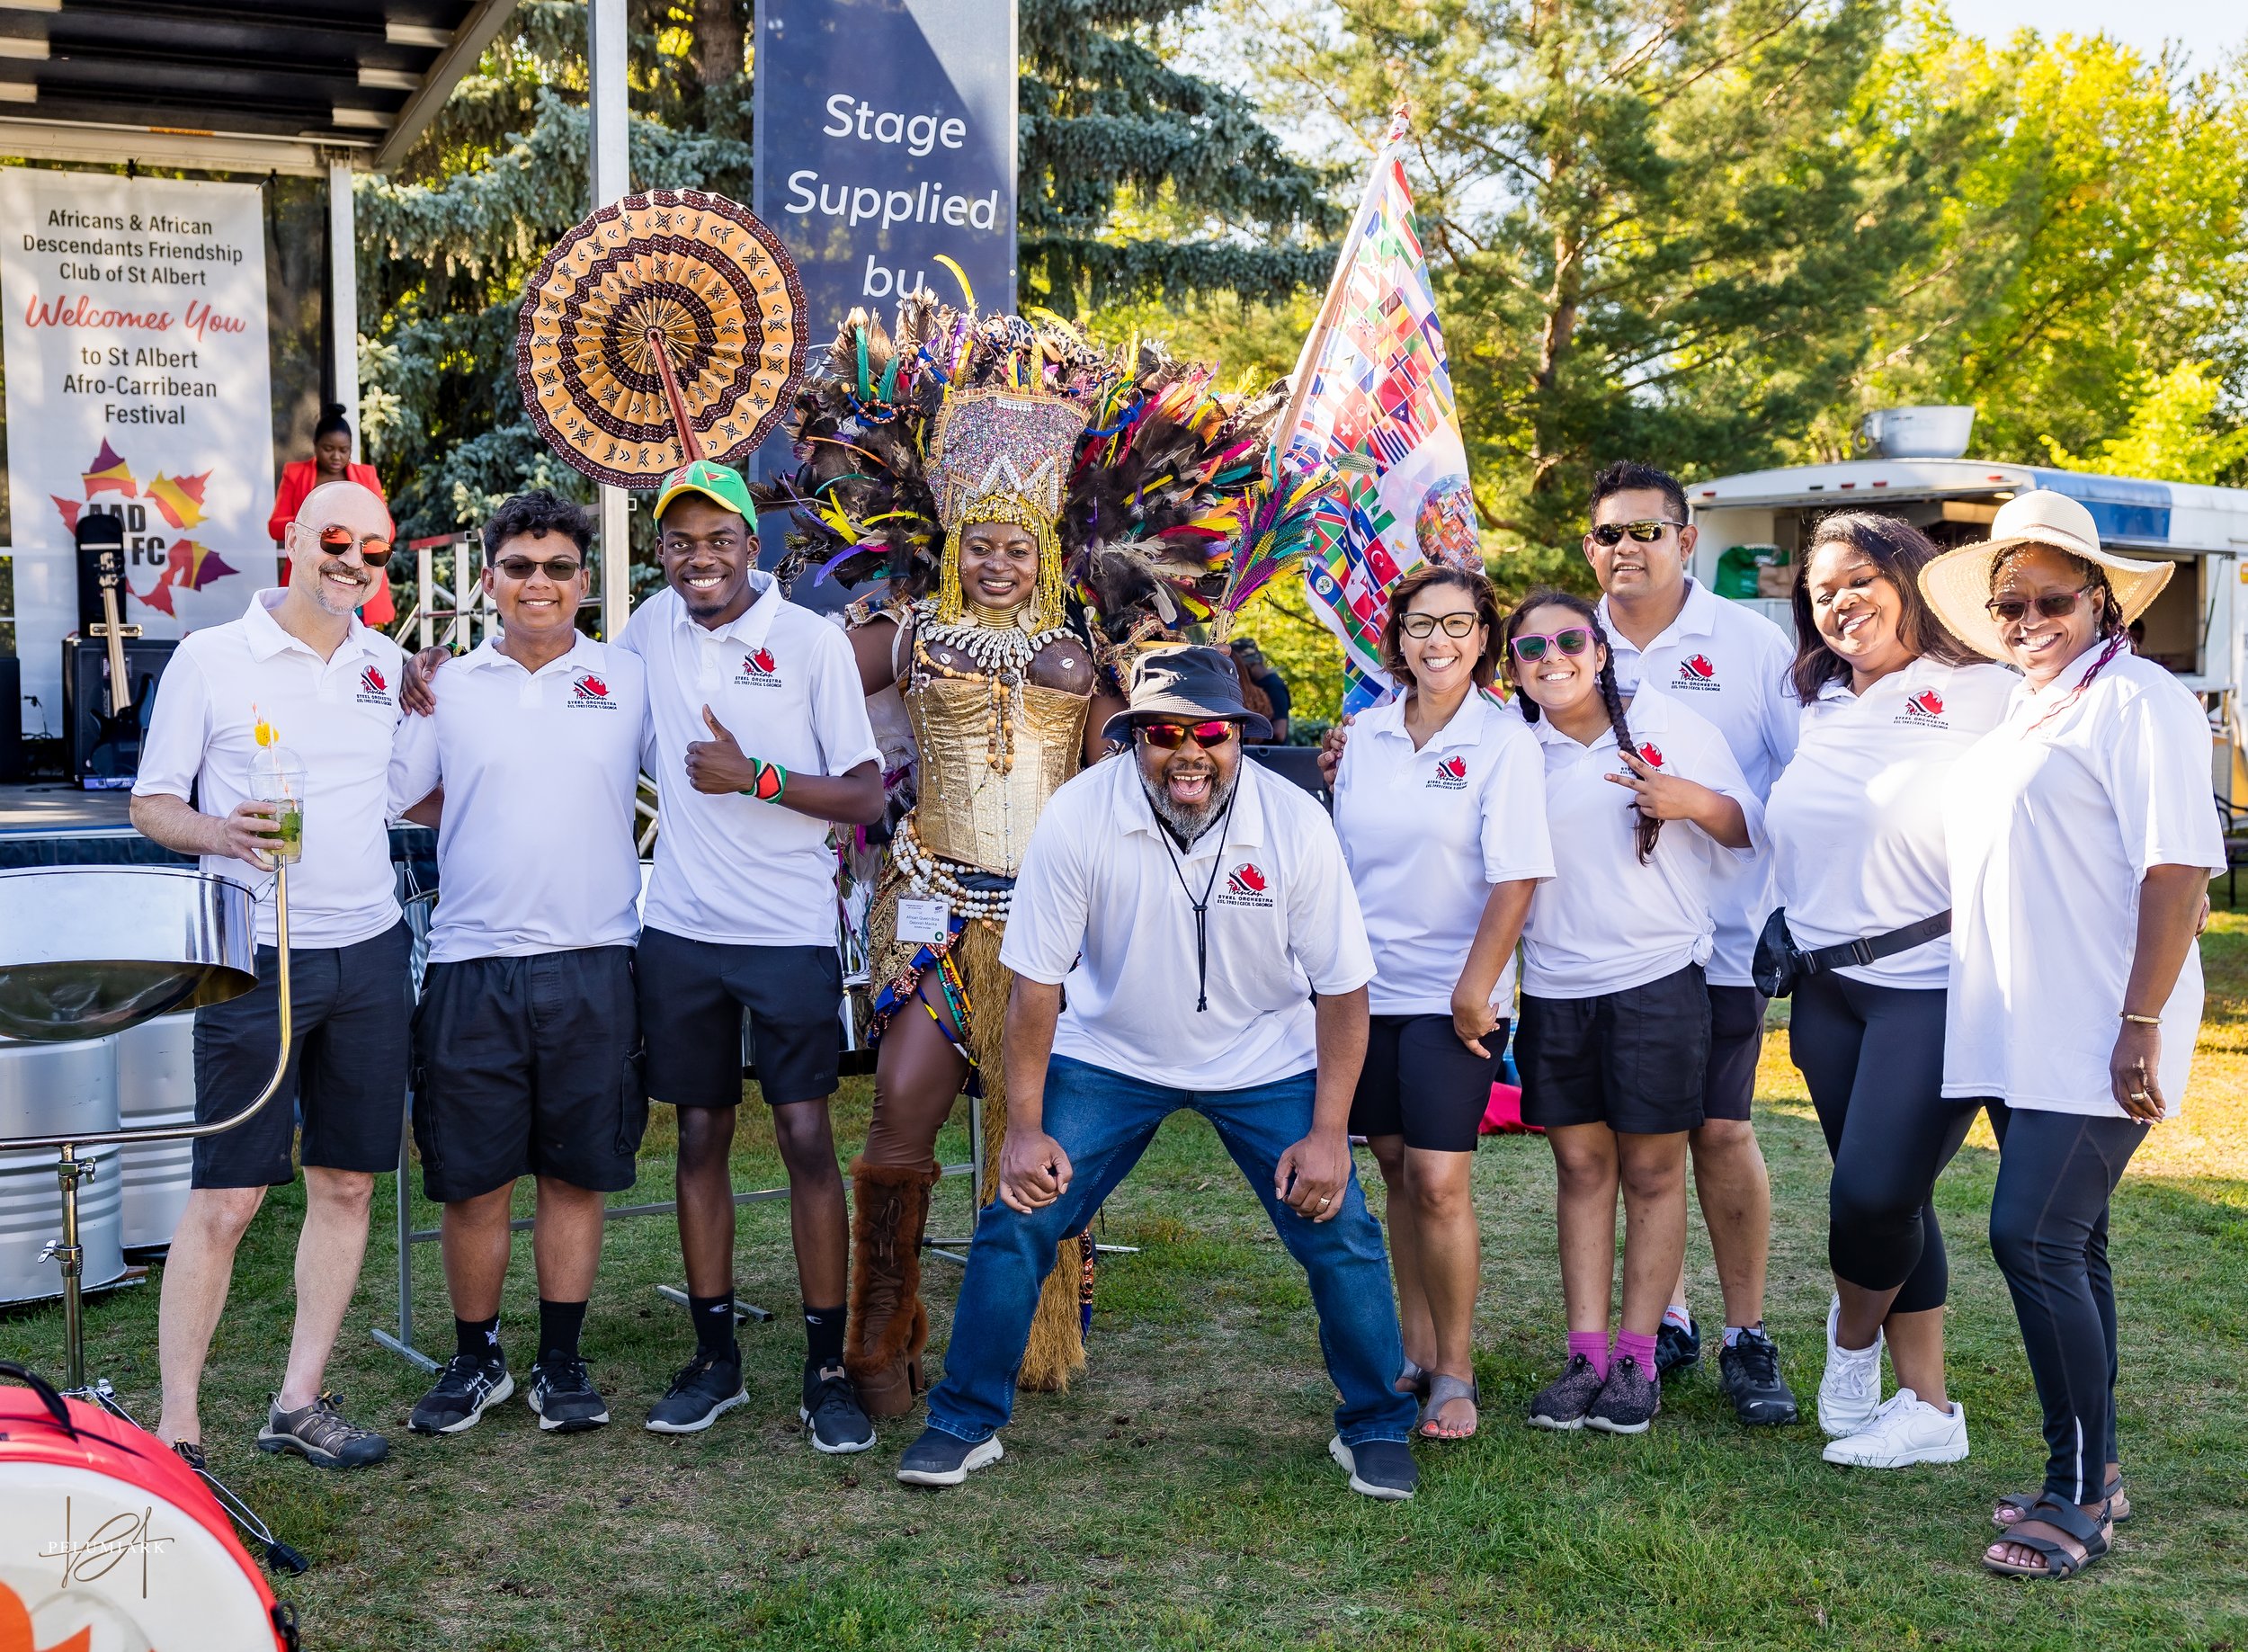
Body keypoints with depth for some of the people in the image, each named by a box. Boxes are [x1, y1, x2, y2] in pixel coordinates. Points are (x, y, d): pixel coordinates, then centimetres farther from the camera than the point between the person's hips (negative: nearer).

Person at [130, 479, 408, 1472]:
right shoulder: (210, 660, -2)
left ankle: (299, 1403, 19)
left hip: (369, 954, 5)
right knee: (225, 1198, -5)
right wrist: (220, 833, -19)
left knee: (347, 1182, 8)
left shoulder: (389, 666, 12)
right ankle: (177, 1428, 4)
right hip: (255, 957, -5)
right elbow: (152, 804, -2)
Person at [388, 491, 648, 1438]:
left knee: (576, 1174, 6)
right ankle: (475, 1361, 21)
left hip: (593, 966, 0)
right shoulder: (448, 688, 7)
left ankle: (561, 1363, 19)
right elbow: (398, 797, 10)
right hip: (472, 965, 1)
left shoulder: (631, 682, 6)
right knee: (472, 1180, 5)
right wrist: (502, 825, 0)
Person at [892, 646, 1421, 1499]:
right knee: (1018, 1221, -9)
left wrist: (1327, 1133, -14)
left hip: (1265, 1060, 0)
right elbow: (1036, 981, -14)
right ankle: (963, 1423, 11)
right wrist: (1025, 1128, -14)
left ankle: (1376, 1428, 16)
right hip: (1110, 1052, 0)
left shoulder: (1295, 824, -21)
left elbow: (1342, 987, -11)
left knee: (1339, 1233, -7)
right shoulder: (1078, 816, -22)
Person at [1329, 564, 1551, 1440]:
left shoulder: (1504, 741, -8)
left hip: (1452, 997, -5)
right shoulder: (1367, 734, 7)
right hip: (1369, 989, 5)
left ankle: (1454, 1374, 4)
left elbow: (1516, 880, -12)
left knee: (1440, 1181, -9)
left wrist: (1474, 991, -15)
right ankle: (1415, 1354, 22)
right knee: (1398, 1170, 11)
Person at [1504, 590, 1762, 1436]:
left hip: (1658, 977, -2)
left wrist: (1696, 803, -18)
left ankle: (1637, 1356, 10)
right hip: (1554, 986, 2)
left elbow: (1752, 828, 3)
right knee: (1581, 1166, 6)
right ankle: (1586, 1354, 10)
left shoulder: (1671, 725, 0)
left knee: (1652, 1170, 3)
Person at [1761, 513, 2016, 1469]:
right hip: (1828, 987, 6)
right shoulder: (1818, 708, 14)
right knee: (1886, 1201, 9)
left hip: (1934, 980, -6)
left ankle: (1854, 1336, 21)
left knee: (1874, 1192, -11)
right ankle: (1930, 1409, 19)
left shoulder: (1982, 692, -6)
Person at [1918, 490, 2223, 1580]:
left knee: (2033, 1237, -13)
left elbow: (2178, 868, -17)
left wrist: (2144, 1023, -21)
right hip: (2017, 1033, 9)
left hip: (2096, 1040, -8)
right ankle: (2090, 1471, 23)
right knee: (2066, 1247, 13)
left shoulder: (2136, 702, -9)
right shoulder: (2014, 714, 17)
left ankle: (2079, 1499, -3)